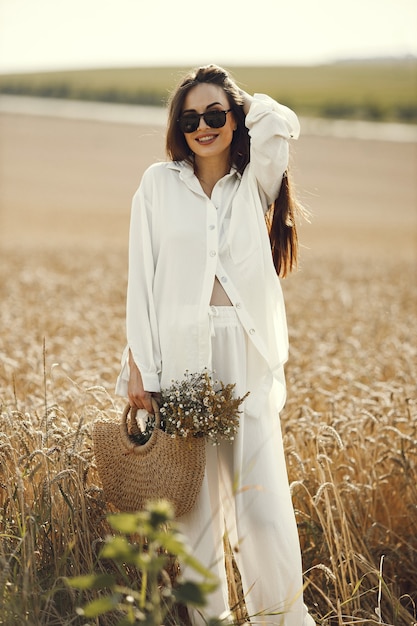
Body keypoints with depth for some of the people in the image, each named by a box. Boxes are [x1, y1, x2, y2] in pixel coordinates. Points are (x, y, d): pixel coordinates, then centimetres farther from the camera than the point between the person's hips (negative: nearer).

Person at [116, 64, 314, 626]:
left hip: (247, 358, 0)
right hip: (181, 357, 0)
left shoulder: (254, 184, 11)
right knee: (193, 500, 2)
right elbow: (141, 279, 6)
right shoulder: (160, 183, 9)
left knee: (265, 503, -6)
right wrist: (138, 367, -1)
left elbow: (280, 124, -8)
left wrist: (241, 106, 13)